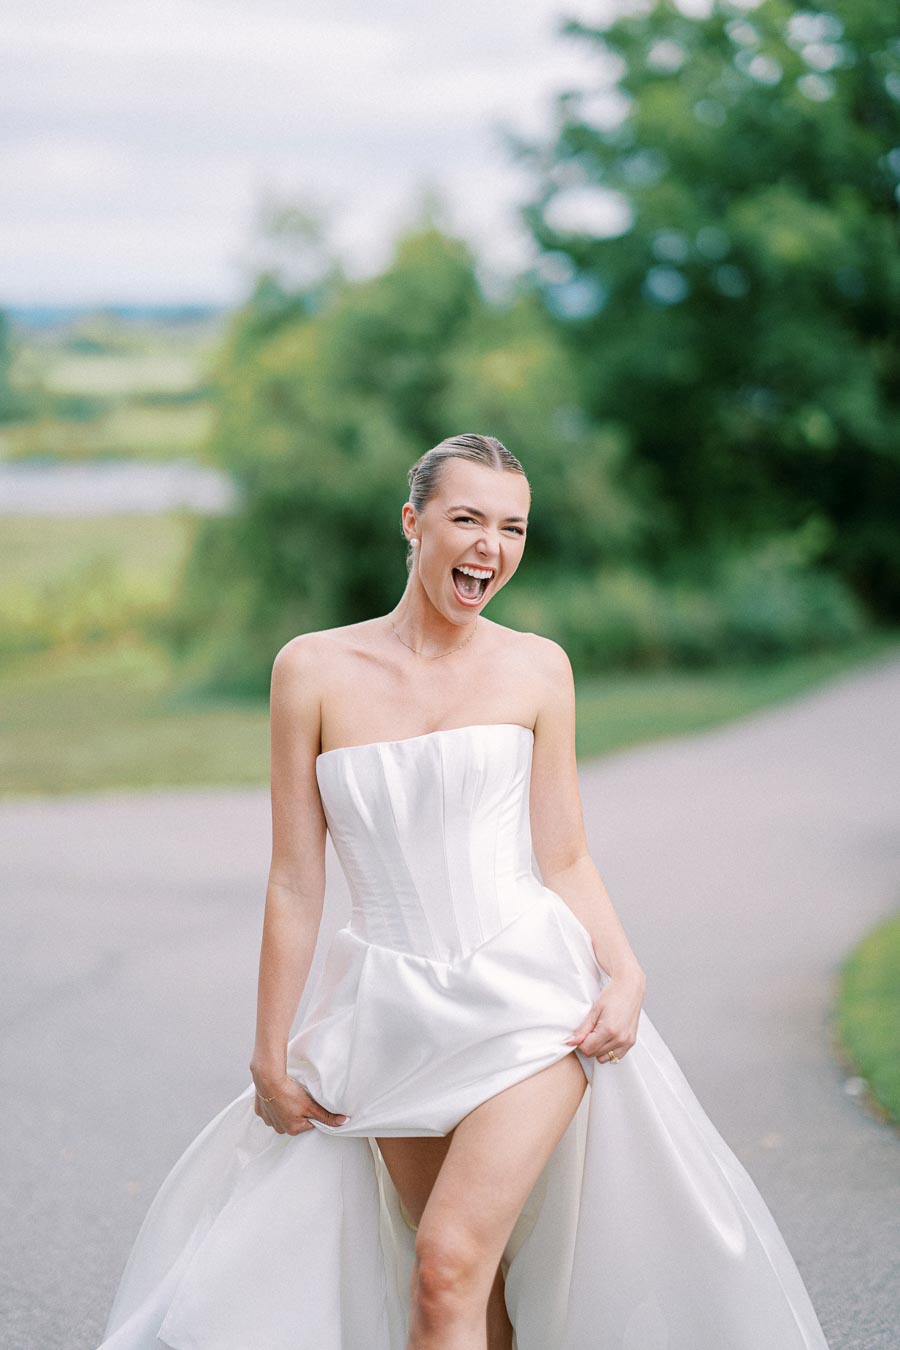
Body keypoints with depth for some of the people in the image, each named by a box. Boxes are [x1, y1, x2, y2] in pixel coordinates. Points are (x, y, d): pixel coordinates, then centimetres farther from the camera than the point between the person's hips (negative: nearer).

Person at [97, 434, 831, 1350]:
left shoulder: (536, 669, 3)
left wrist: (625, 973, -12)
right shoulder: (314, 668, 0)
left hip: (526, 997, -1)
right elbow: (296, 881, 2)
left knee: (448, 1266, -14)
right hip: (395, 1014, 1)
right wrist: (271, 1052, 3)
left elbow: (563, 861, 5)